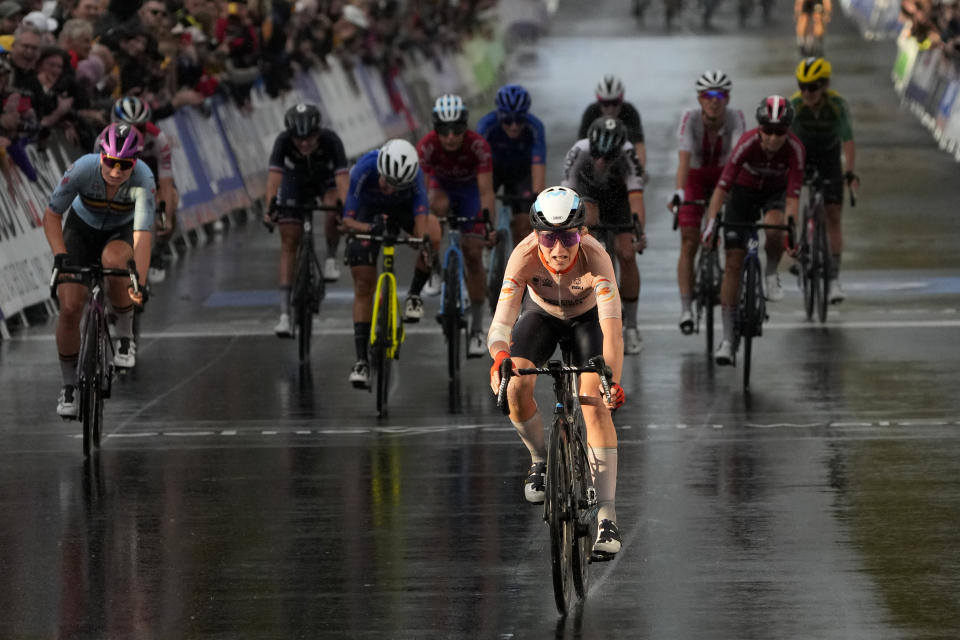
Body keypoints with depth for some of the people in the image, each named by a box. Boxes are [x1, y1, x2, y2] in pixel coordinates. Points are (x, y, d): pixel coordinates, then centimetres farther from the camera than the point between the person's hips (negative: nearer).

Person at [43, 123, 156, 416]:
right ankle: (68, 386, 8)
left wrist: (140, 283, -52)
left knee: (113, 259, -38)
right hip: (82, 228, 1)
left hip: (122, 231, -1)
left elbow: (142, 234, -41)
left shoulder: (142, 179, -35)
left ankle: (125, 335, -13)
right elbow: (52, 215, -21)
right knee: (70, 307, -12)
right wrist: (60, 255, -35)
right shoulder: (83, 169, -32)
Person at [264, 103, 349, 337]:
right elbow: (274, 174, -43)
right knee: (289, 241, -8)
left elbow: (342, 176, -44)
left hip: (326, 179, -1)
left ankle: (331, 257, -3)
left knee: (334, 213, -34)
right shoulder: (284, 141, -34)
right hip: (295, 182, 1)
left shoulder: (330, 140, -35)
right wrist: (270, 206, -58)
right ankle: (284, 313, -9)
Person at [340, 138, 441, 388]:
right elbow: (348, 220, -32)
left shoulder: (415, 174, -34)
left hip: (404, 209, 0)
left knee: (433, 234, -33)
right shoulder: (364, 170, -35)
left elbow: (422, 217, -38)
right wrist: (368, 228, -53)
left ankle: (414, 295, -10)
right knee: (363, 287, -9)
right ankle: (361, 360, -4)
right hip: (370, 211, 0)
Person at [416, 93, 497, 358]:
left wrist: (490, 227, -47)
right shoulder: (427, 146, -33)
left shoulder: (478, 146, -34)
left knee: (473, 255, -9)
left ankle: (477, 328, -1)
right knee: (438, 206, -36)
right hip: (441, 187, 0)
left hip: (469, 190, 0)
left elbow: (486, 192, -35)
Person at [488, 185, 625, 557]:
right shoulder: (524, 257, -36)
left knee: (595, 404, -20)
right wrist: (500, 358, -62)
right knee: (516, 388, -22)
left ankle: (607, 516, -18)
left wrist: (613, 381, -61)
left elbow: (612, 326, -47)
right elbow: (501, 322, -40)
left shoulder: (594, 257, -39)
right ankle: (540, 461, 10)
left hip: (587, 317, -2)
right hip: (541, 314, 2)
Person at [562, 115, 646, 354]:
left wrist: (639, 233, -59)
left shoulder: (627, 156, -37)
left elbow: (636, 199, -45)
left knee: (627, 256, -13)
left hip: (618, 195, 0)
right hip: (589, 191, 0)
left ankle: (630, 327, -1)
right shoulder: (578, 153, -36)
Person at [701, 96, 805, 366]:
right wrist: (711, 222, -41)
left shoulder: (794, 148, -29)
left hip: (776, 192, 0)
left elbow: (793, 194, -30)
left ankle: (771, 275, -4)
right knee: (733, 262, -8)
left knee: (773, 227, -36)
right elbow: (723, 185, -33)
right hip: (745, 191, 0)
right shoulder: (747, 143, -31)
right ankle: (727, 338, -3)